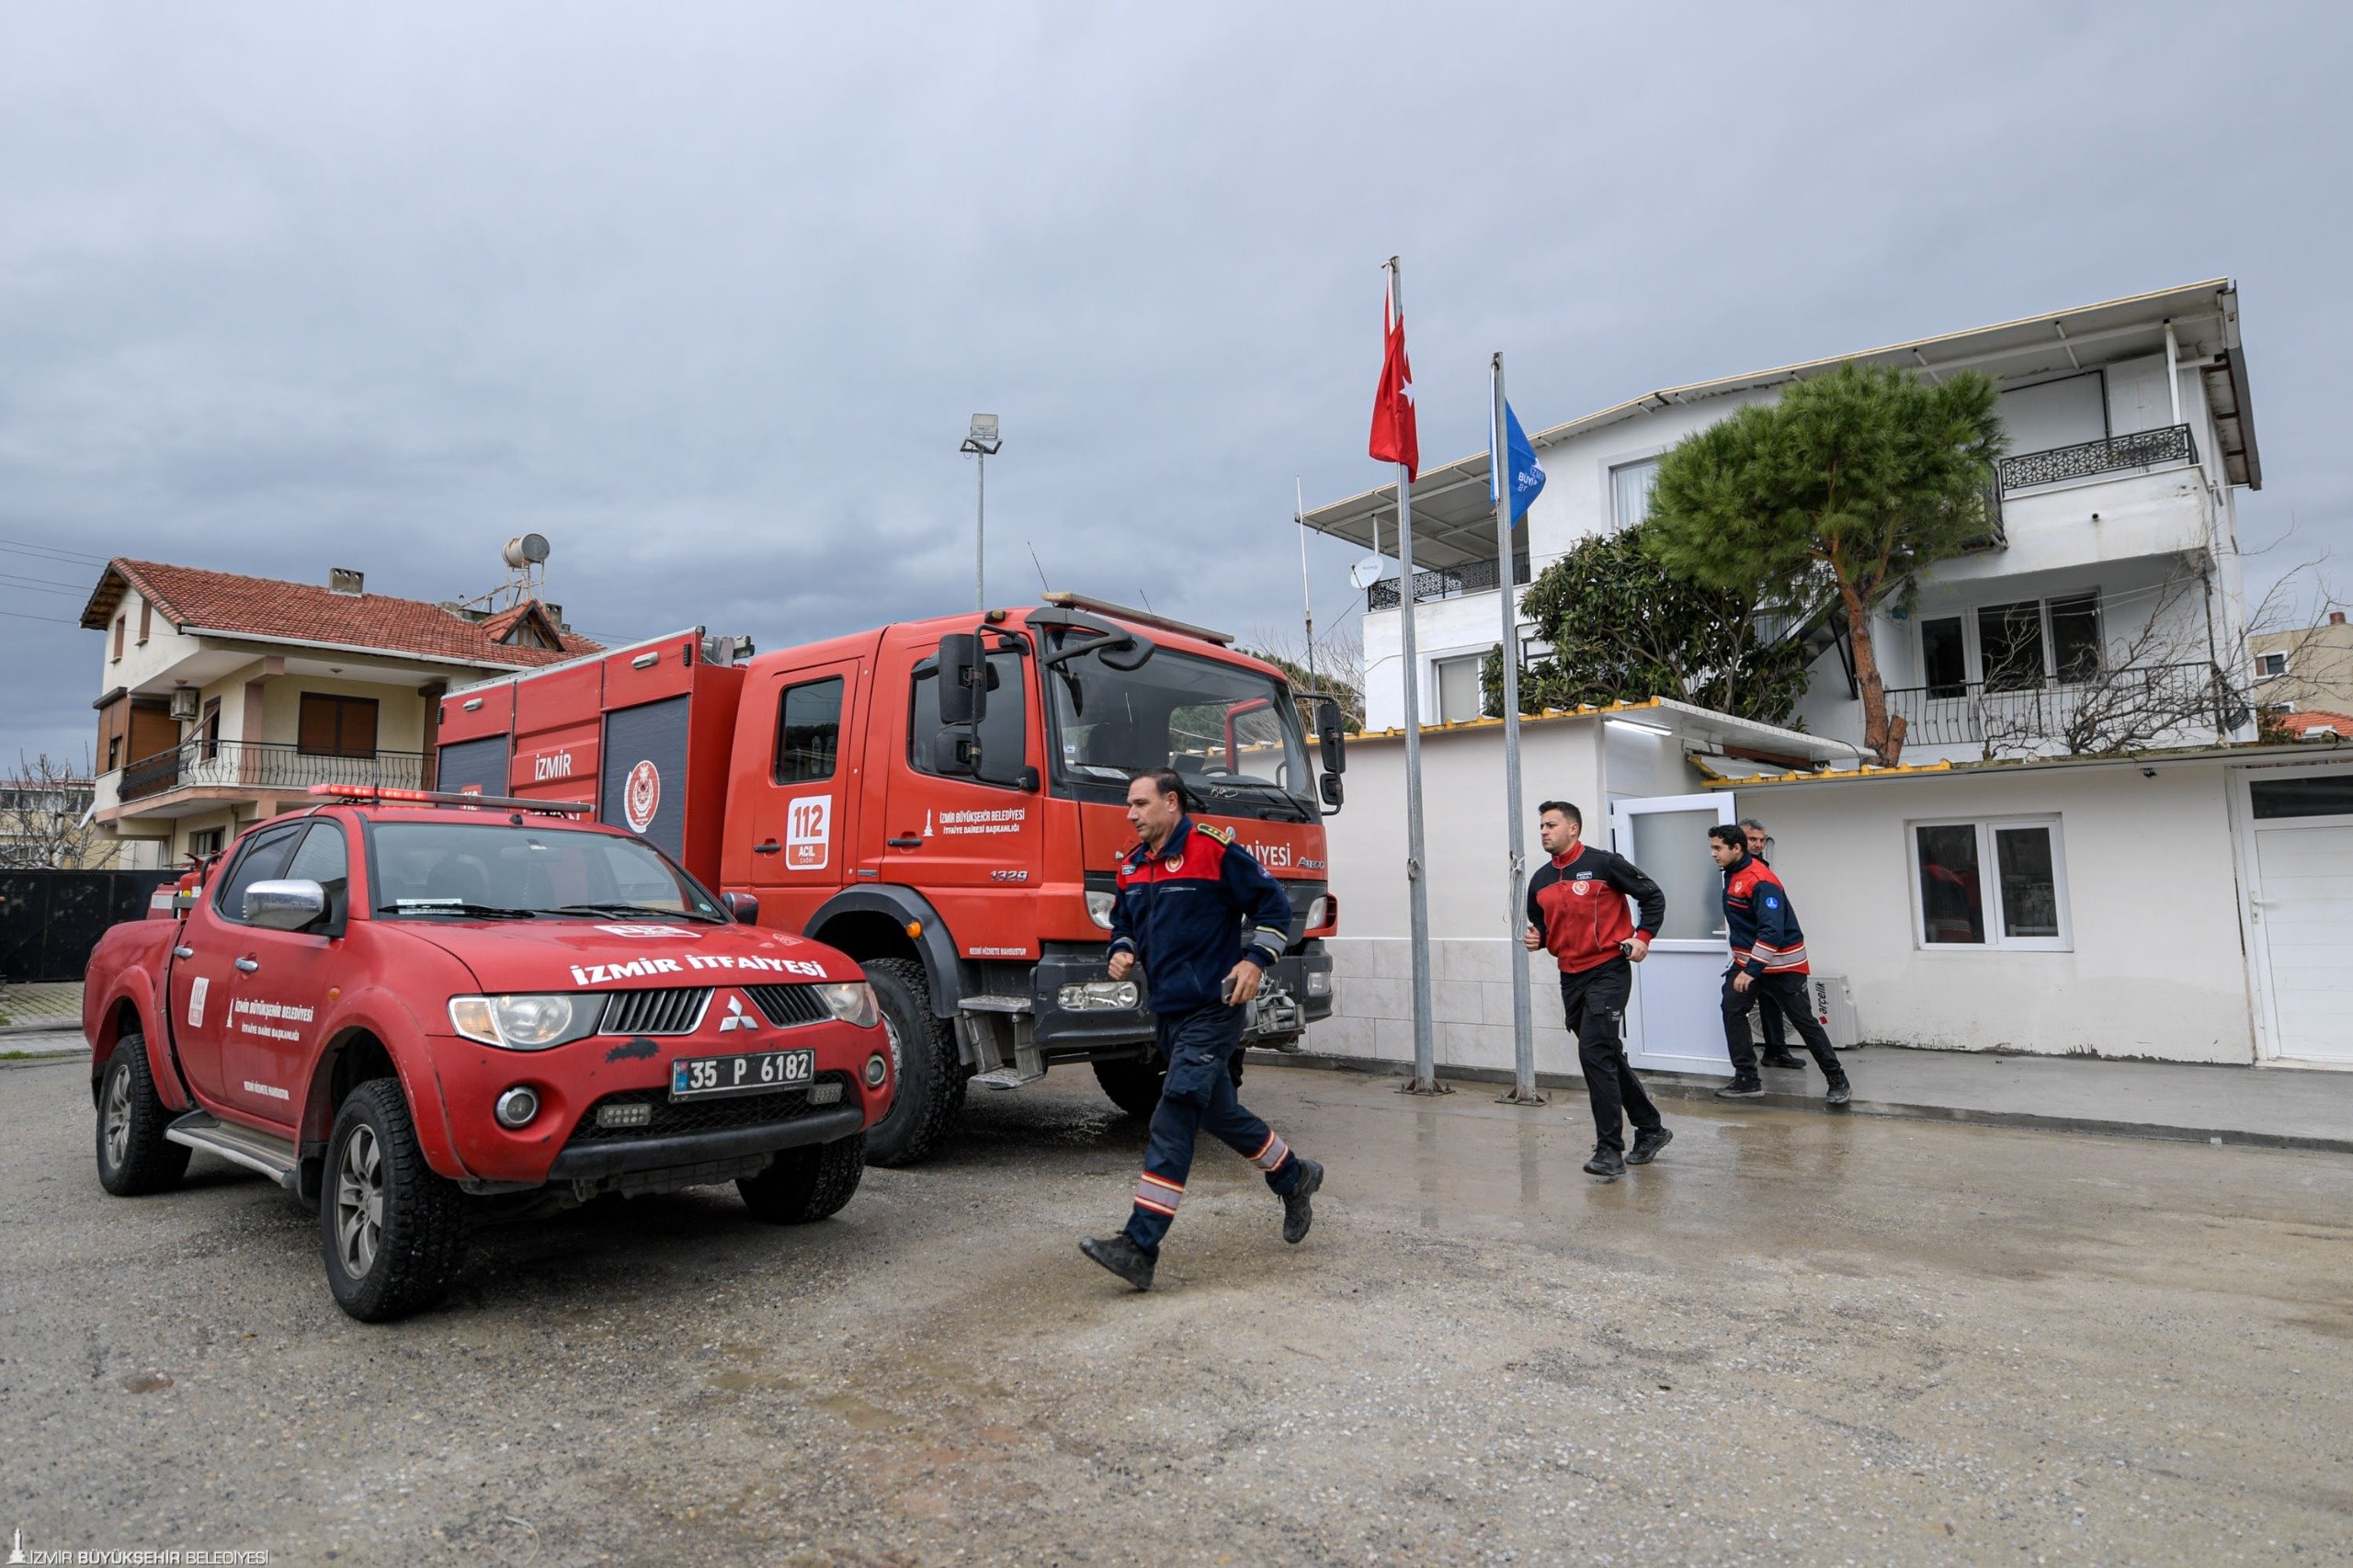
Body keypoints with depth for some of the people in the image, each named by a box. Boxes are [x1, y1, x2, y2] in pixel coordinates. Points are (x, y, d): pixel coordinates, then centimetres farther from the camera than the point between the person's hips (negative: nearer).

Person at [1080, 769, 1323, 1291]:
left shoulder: (1214, 849, -11)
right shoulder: (1133, 866, 11)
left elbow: (1272, 903, -7)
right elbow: (1124, 921, 24)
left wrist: (1255, 960, -16)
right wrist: (1122, 951, 3)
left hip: (1211, 1010, -8)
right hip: (1167, 1013, 8)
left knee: (1175, 1116, -13)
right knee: (1218, 1111, 18)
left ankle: (1140, 1246, -13)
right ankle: (1293, 1177, 39)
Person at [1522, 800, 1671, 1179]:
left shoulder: (1604, 864, -9)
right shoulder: (1540, 881, 8)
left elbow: (1653, 896, -1)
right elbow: (1542, 927, 20)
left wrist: (1643, 937, -11)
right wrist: (1536, 940, -2)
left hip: (1608, 972, -7)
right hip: (1571, 978, 7)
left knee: (1595, 1055, -15)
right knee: (1607, 1059, 15)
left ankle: (1610, 1150, -9)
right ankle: (1650, 1130, 33)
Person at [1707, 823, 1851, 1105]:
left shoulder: (1761, 881, -24)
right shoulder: (1732, 874, 4)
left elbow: (1772, 931, -30)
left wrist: (1751, 971, -30)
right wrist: (1741, 961, 22)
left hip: (1781, 964, -8)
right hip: (1747, 959, 8)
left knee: (1804, 1021, 2)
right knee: (1732, 1009, -5)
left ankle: (1837, 1080, 18)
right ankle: (1747, 1079, 1)